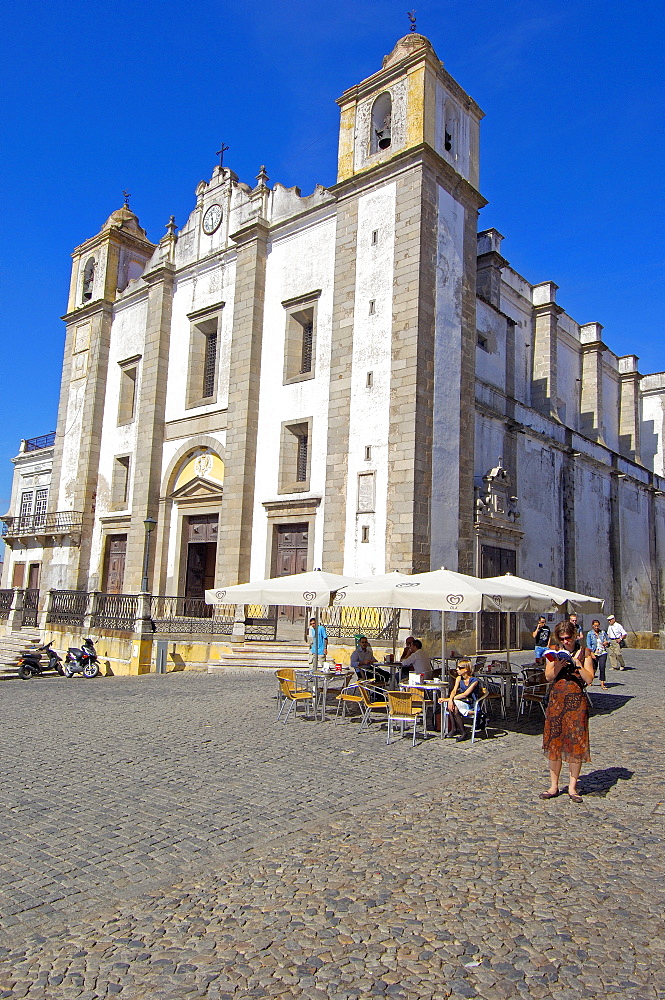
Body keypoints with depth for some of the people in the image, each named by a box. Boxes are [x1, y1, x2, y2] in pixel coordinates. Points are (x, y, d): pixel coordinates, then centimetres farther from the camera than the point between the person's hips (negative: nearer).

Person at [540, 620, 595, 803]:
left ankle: (572, 787, 13)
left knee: (576, 743, 0)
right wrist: (558, 666, -16)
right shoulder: (554, 651, 5)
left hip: (577, 701, -1)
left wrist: (577, 663, -17)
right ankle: (554, 786, 15)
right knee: (554, 742, 4)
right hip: (556, 700, 2)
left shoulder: (584, 652, 1)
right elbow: (548, 677, 1)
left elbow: (589, 679, -5)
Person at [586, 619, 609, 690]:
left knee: (602, 667, -13)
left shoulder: (603, 632, 7)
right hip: (594, 653, -1)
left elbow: (608, 640, 19)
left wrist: (606, 642, -5)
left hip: (603, 653, 1)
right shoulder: (589, 634, -1)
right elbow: (588, 645, -4)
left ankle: (602, 683, -10)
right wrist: (592, 654, -13)